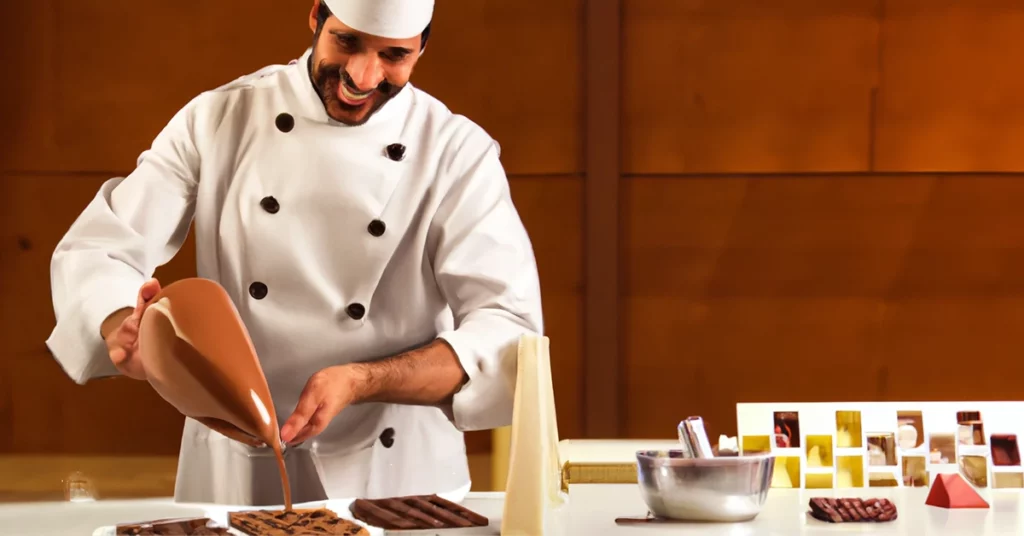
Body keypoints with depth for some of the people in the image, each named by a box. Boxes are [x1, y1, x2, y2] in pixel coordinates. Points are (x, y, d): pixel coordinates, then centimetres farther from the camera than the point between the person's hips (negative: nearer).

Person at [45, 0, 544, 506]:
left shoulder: (459, 153, -6)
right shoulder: (218, 119, -2)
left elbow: (508, 333, -11)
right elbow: (94, 254, -3)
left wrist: (360, 383, -26)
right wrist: (124, 329, -28)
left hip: (397, 480, -2)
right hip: (232, 476, 2)